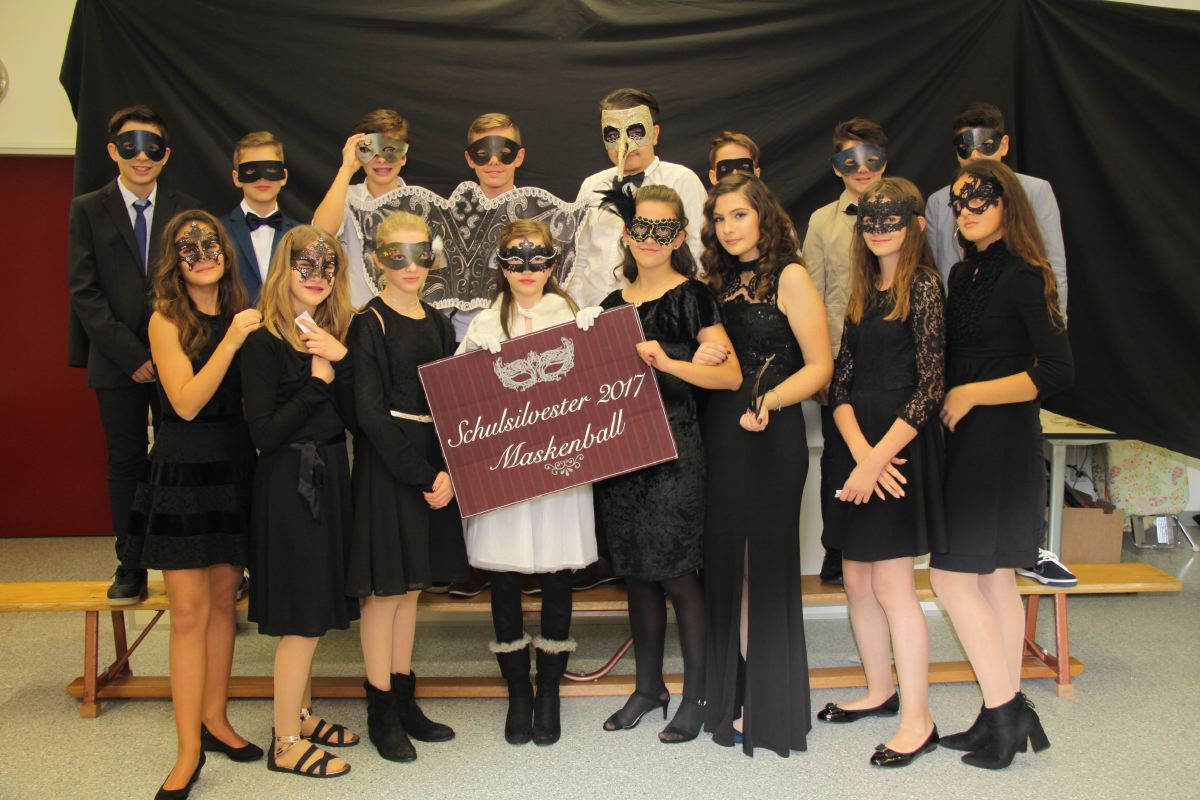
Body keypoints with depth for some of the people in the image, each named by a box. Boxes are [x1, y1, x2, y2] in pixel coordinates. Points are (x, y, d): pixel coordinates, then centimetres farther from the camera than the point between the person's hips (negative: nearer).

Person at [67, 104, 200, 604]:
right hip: (117, 362, 0)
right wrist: (130, 355, -10)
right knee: (126, 462, 6)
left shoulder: (187, 210, 7)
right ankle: (131, 569, 16)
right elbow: (85, 292, -1)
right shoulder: (88, 210, 5)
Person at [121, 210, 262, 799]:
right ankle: (189, 751, 6)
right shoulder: (167, 320, -6)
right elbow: (186, 401, -16)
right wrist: (231, 340, -19)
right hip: (184, 471, -5)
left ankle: (214, 718, 26)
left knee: (223, 600, 12)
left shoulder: (240, 313, 8)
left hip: (235, 467, 5)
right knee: (189, 612, -2)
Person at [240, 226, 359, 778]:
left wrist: (341, 360, -13)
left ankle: (300, 714, 33)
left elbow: (355, 418, 0)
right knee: (302, 617, -2)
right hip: (288, 483, -7)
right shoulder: (265, 340, -12)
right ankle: (286, 744, 12)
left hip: (329, 478, 7)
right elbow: (263, 432, -18)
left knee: (315, 610, 16)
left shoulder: (333, 334, 9)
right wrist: (318, 381, -16)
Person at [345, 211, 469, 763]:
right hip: (386, 468, -6)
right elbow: (370, 412, -14)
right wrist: (421, 475, -15)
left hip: (432, 466, 6)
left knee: (410, 588, 14)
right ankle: (381, 713, 15)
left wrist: (448, 469, -7)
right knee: (385, 589, 2)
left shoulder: (436, 323, 11)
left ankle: (404, 702, 25)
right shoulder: (369, 324, -9)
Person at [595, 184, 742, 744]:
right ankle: (648, 687, 27)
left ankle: (696, 694, 13)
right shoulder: (613, 304, 13)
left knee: (675, 572, -3)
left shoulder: (692, 296, -4)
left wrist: (667, 362, -23)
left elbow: (731, 375, -12)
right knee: (637, 573, 12)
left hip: (673, 450, -6)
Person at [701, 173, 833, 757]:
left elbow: (820, 366, -11)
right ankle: (730, 695, 26)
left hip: (770, 438, -6)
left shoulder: (788, 276, -6)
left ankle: (767, 709, 15)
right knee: (725, 562, 11)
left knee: (763, 565, 1)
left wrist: (769, 401, -25)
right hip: (720, 434, 6)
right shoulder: (719, 281, 13)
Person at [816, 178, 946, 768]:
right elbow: (840, 381, 6)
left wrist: (877, 458, -16)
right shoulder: (863, 292, 14)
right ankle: (880, 691, 31)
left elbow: (930, 388, -14)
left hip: (901, 444, -7)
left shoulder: (923, 287, -8)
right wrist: (858, 451, -10)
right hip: (856, 445, 7)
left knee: (891, 584, -5)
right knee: (856, 579, 13)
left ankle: (917, 722, 8)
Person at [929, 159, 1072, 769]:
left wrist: (969, 396, -14)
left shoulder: (1023, 276, -12)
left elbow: (1058, 371, -17)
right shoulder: (963, 274, 12)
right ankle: (1006, 713, 21)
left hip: (1000, 441, -8)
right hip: (965, 442, 8)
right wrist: (945, 406, 1)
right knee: (992, 579, 11)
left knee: (951, 574, -7)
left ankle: (1005, 711, 5)